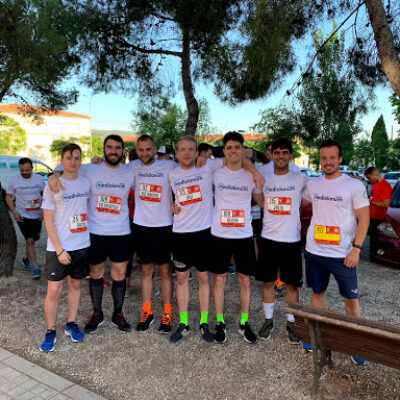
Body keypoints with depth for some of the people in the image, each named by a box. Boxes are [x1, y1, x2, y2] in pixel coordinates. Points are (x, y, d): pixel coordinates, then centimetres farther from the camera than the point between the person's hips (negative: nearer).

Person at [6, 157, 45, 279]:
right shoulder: (14, 180, -7)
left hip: (37, 216, 3)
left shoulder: (39, 178, -4)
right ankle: (36, 268, -4)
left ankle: (27, 259, 43)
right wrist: (14, 212, -10)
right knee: (29, 241, -9)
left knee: (34, 238, 17)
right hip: (22, 216, -3)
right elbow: (8, 197, 2)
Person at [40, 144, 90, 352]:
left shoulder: (86, 182, 3)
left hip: (81, 245, 4)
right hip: (58, 248, -4)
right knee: (54, 290, -1)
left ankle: (71, 324, 29)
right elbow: (48, 221, -9)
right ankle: (50, 332, 17)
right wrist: (59, 250, -14)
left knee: (76, 284, 13)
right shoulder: (52, 186, -8)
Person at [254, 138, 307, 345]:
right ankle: (268, 321, 28)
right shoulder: (263, 177, 3)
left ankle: (291, 323, 26)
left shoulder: (300, 179, -3)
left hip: (291, 240, -1)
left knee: (292, 284, 8)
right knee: (267, 281, 10)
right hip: (268, 238, 2)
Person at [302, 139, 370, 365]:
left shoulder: (354, 185, -7)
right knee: (318, 292, 15)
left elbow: (364, 219, -8)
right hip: (314, 251, 4)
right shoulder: (312, 185, 4)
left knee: (351, 298, 5)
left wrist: (356, 249, -14)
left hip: (343, 254, -3)